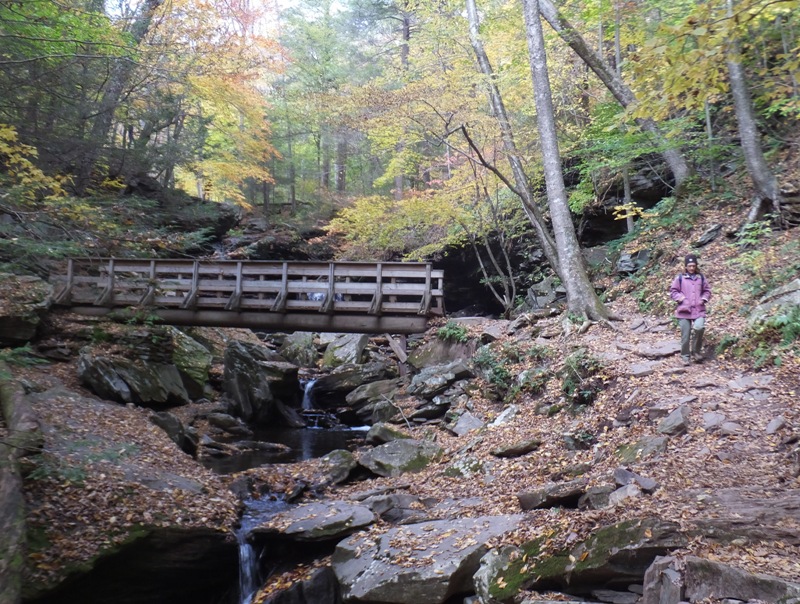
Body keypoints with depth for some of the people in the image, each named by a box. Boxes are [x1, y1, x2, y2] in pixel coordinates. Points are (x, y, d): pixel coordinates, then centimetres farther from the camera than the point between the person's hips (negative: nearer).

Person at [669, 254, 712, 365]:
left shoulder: (701, 277, 10)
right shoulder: (680, 278, 3)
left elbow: (707, 290, 18)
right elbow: (673, 291, 6)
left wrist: (704, 298, 1)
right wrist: (679, 297, -10)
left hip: (699, 310, 1)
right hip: (684, 310, -1)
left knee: (699, 328, -23)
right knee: (685, 335, 1)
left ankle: (696, 351, 0)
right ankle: (685, 356, 18)